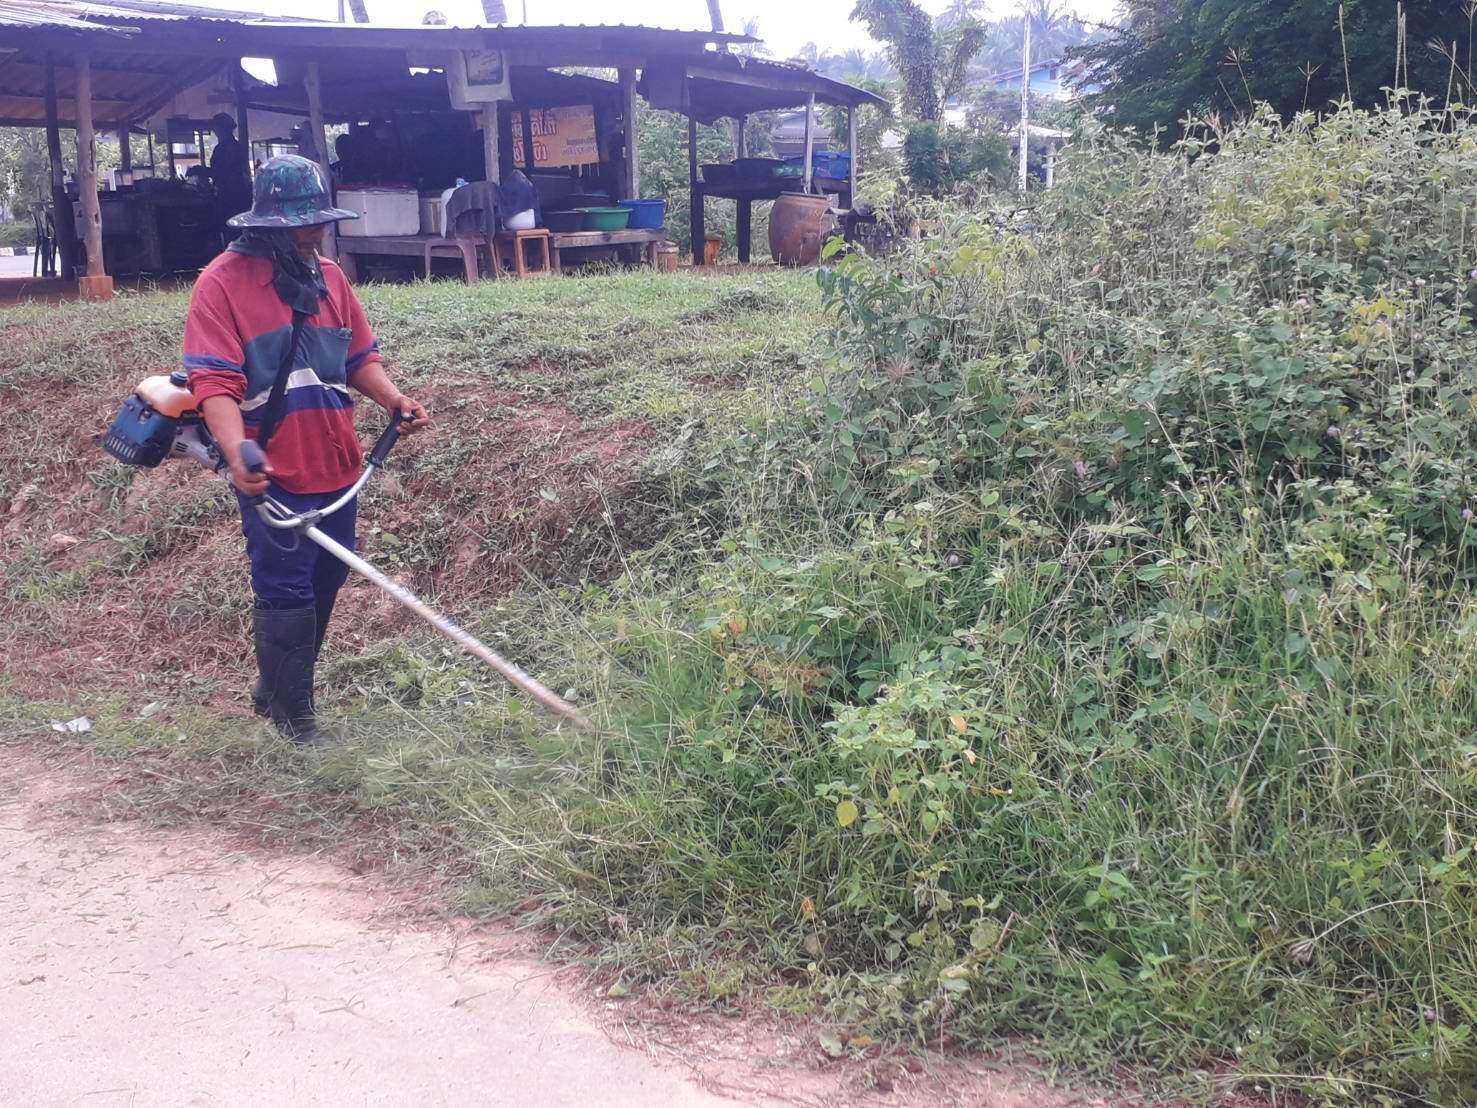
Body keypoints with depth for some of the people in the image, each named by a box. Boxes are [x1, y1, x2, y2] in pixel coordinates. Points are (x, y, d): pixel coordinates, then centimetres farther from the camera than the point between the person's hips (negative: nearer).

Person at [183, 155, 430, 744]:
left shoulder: (328, 276, 9)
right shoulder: (222, 283, -11)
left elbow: (359, 357, 13)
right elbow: (214, 383, -18)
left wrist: (394, 400, -6)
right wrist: (237, 453, -34)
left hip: (336, 469, 7)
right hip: (273, 476, -7)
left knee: (325, 581, 16)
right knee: (286, 594, 0)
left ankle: (276, 689, 35)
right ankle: (292, 718, 14)